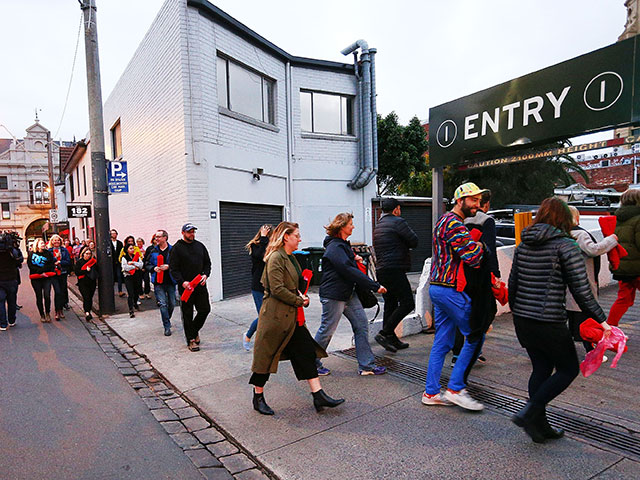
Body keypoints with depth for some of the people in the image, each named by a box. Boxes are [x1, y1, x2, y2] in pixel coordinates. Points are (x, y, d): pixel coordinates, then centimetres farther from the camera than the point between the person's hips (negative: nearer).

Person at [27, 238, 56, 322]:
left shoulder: (48, 253, 7)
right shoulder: (31, 254, 5)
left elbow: (51, 265, 0)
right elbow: (30, 266, -2)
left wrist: (42, 270, -12)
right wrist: (40, 272, -12)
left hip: (46, 278, 0)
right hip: (36, 279, 0)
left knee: (47, 296, -10)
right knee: (39, 297, 5)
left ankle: (48, 313, 8)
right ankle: (42, 315, 15)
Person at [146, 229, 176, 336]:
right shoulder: (153, 251, 5)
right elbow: (147, 265, 12)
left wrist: (168, 266, -18)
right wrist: (153, 268, -7)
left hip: (170, 282, -1)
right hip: (158, 283, 1)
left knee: (172, 304, 11)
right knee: (163, 304, -5)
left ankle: (167, 320, 38)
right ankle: (167, 327, 2)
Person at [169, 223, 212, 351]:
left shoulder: (200, 246, 11)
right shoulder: (177, 248, -4)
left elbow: (207, 263, 15)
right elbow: (173, 268, -7)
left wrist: (205, 274, -3)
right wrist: (182, 282, -19)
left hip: (200, 285, 4)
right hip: (185, 286, -4)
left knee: (205, 309, 4)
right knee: (187, 314, 4)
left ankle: (194, 330, 29)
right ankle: (191, 340, 16)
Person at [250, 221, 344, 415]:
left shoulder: (291, 258, 15)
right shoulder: (275, 258, -16)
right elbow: (277, 289, -22)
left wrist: (301, 296, 4)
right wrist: (299, 301, -12)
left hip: (292, 316, 10)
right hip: (275, 315, -9)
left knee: (306, 352, 6)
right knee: (266, 356, 4)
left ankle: (319, 396, 11)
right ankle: (258, 398, 22)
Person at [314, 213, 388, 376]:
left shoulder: (343, 245, 14)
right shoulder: (335, 247, -18)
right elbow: (349, 271, -26)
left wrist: (355, 259, 8)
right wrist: (375, 286, -25)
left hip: (348, 294, 10)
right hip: (333, 295, -10)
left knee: (362, 325, 6)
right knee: (327, 330, 3)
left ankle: (366, 365, 14)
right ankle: (312, 364, 21)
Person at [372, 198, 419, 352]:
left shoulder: (378, 226, 20)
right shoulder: (398, 222, -6)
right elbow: (414, 241, -8)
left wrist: (401, 246, 14)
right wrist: (405, 245, 11)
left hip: (381, 270, 9)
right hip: (394, 269, -9)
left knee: (390, 304, 14)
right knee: (407, 303, -6)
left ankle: (392, 339, 19)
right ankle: (384, 333, -8)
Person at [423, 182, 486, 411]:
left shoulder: (444, 220, 19)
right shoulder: (454, 225, -15)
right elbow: (474, 256, -22)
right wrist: (480, 244, -3)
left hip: (438, 287, 10)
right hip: (451, 290, -10)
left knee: (442, 341, 13)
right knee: (474, 336, 1)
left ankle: (431, 392, 20)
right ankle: (455, 388, 8)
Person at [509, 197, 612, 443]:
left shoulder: (523, 245, 8)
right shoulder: (566, 246, -10)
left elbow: (512, 284, 13)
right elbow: (581, 290, -12)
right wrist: (601, 321, -2)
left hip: (521, 320, 7)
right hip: (549, 323, -6)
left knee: (541, 368, 19)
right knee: (568, 369, 13)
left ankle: (539, 426, 26)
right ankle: (529, 412, 4)